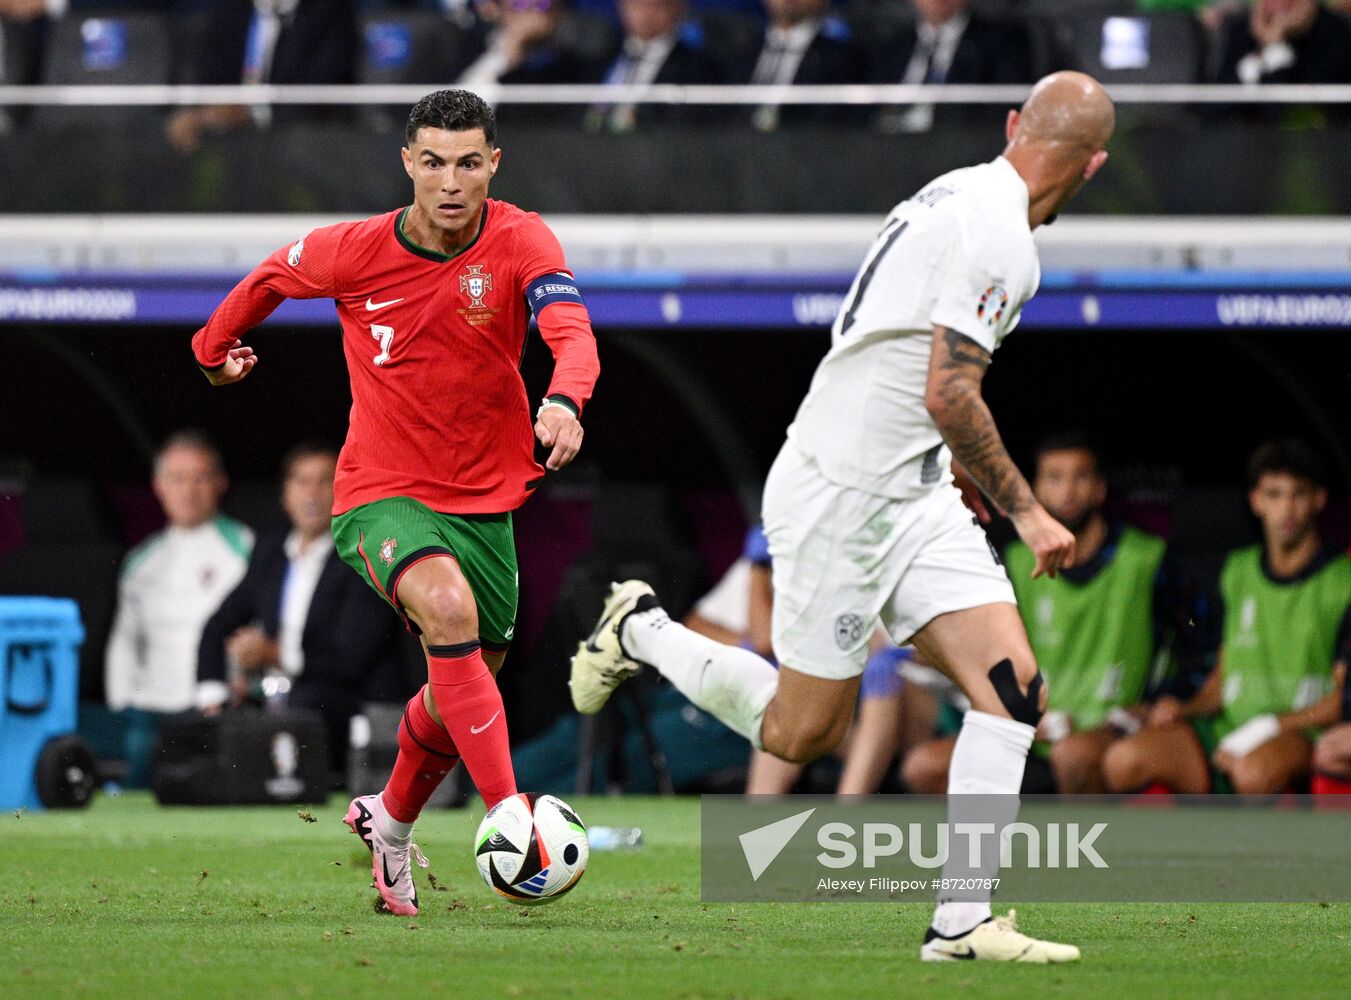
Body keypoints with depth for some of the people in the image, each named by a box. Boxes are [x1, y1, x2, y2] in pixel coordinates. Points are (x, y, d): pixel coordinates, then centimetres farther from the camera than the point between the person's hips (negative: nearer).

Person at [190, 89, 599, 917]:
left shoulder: (521, 242, -14)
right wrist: (216, 346, 24)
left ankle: (392, 822, 46)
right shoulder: (355, 252, -12)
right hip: (381, 496, -3)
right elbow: (272, 277, 10)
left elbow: (571, 331, -32)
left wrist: (564, 400, -53)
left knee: (460, 695, 16)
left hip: (484, 500, 3)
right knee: (450, 608, -33)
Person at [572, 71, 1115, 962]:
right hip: (841, 496, -10)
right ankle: (645, 632, 25)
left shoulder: (961, 194, 10)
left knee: (1014, 691, -5)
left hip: (913, 498, 10)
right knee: (802, 733, 3)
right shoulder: (996, 234, -20)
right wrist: (1025, 511, -18)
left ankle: (962, 923, -6)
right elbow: (947, 397, -25)